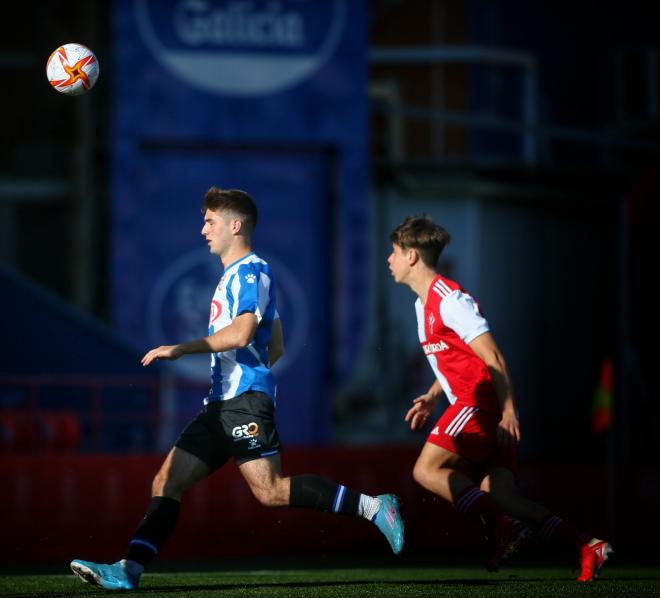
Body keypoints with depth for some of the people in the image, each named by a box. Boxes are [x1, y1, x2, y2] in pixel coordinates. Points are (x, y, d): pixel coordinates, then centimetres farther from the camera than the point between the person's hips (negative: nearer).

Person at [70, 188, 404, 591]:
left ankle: (372, 507, -12)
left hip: (245, 402, -10)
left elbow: (241, 333, -21)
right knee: (167, 483, 2)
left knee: (271, 491, -18)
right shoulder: (235, 275, 24)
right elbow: (275, 347, 28)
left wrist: (182, 349, -17)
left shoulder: (252, 271, -6)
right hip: (223, 404, 10)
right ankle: (129, 570, -4)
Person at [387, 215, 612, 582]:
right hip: (471, 402, 9)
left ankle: (502, 528, -18)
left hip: (482, 401, -9)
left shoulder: (449, 299, -12)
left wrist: (508, 411, -20)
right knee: (499, 496, -1)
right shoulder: (424, 303, 20)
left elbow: (493, 358, -16)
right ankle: (588, 547, -4)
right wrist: (432, 398, 17)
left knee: (428, 470, -16)